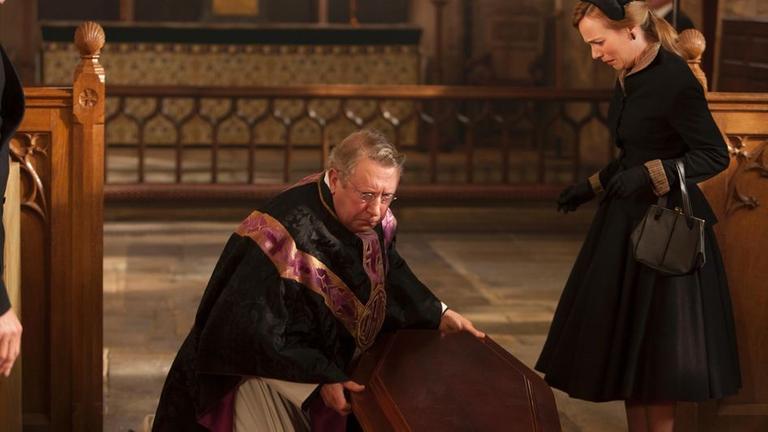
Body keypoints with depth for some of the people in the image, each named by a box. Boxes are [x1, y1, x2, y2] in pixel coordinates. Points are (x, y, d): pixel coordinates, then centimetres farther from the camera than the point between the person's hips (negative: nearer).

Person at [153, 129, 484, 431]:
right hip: (268, 366, -7)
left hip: (330, 361, 7)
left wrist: (437, 314, 0)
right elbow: (255, 332, -32)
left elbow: (389, 272, 8)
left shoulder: (373, 217, -14)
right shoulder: (286, 235, -37)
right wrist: (320, 378, -30)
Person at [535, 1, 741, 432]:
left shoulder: (674, 80, -20)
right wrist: (591, 187, 18)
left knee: (655, 344, 1)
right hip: (628, 220, 9)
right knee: (625, 340, 12)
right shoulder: (631, 78, 6)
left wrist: (650, 176, -27)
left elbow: (716, 154, -19)